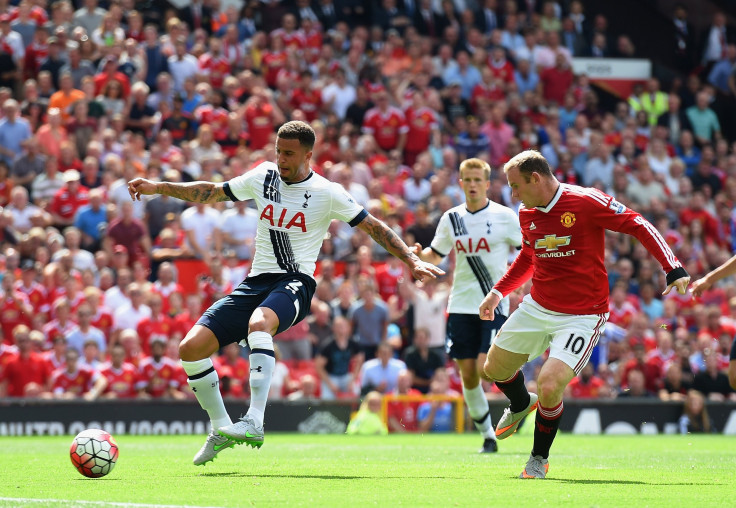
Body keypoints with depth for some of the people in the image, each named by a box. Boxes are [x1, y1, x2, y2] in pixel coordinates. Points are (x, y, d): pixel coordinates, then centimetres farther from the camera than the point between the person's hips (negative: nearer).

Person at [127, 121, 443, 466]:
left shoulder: (327, 193, -2)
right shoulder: (263, 176, 10)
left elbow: (373, 227, 4)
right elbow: (211, 193, 19)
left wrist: (412, 260, -4)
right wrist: (158, 188, 13)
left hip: (294, 282, -5)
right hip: (255, 282, 6)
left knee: (259, 322, -41)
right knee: (190, 348, -10)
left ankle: (254, 423, -46)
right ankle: (221, 429, 8)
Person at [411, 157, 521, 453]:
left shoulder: (504, 216, -3)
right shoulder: (451, 218, 8)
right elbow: (436, 255, 18)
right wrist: (418, 254, -3)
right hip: (461, 306, 4)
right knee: (467, 375, 3)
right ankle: (487, 435, 16)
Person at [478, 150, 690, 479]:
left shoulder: (586, 202, -19)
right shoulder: (527, 215, 2)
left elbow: (638, 226, -14)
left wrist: (673, 269, -22)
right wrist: (499, 291, 13)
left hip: (582, 314, -7)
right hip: (537, 307, 7)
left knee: (549, 385, -22)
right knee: (494, 369, 14)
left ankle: (539, 459, 4)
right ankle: (520, 405, 51)